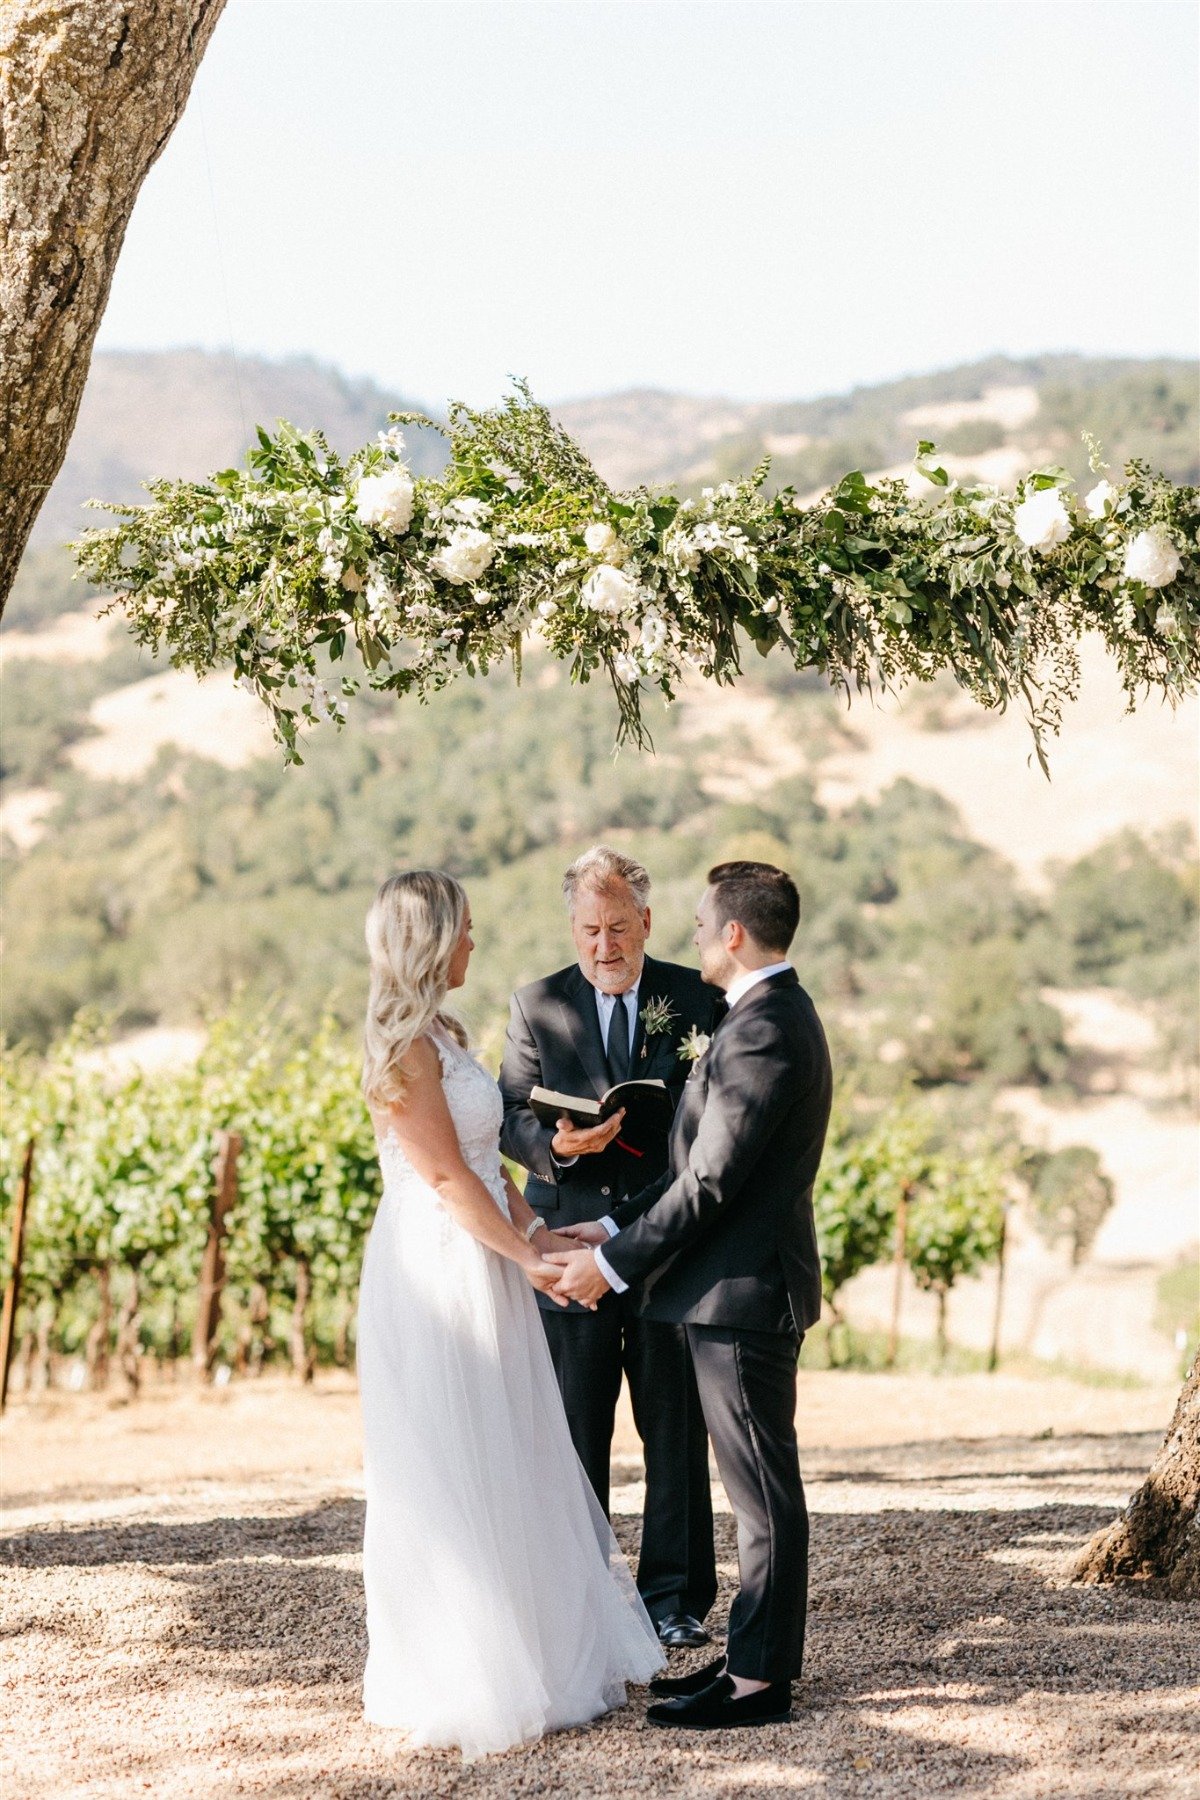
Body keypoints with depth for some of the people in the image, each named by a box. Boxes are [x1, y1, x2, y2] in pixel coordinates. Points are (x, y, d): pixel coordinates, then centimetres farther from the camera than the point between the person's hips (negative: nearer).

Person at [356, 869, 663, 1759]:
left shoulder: (440, 1036, 12)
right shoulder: (407, 1047, -17)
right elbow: (446, 1176, -18)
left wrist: (539, 1233, 6)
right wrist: (526, 1256, -11)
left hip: (479, 1263, 10)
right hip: (439, 1269, -10)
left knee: (507, 1467, 15)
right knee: (453, 1472, 0)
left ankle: (530, 1649, 24)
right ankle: (459, 1676, 10)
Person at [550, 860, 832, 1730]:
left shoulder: (762, 1031, -19)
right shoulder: (777, 1015, 14)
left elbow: (710, 1183, -21)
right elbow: (705, 1162, 16)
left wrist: (613, 1262, -14)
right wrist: (613, 1228, 11)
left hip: (745, 1293, -11)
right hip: (744, 1286, 11)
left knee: (763, 1489, -3)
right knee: (759, 1486, 15)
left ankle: (759, 1680, 4)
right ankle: (755, 1656, 24)